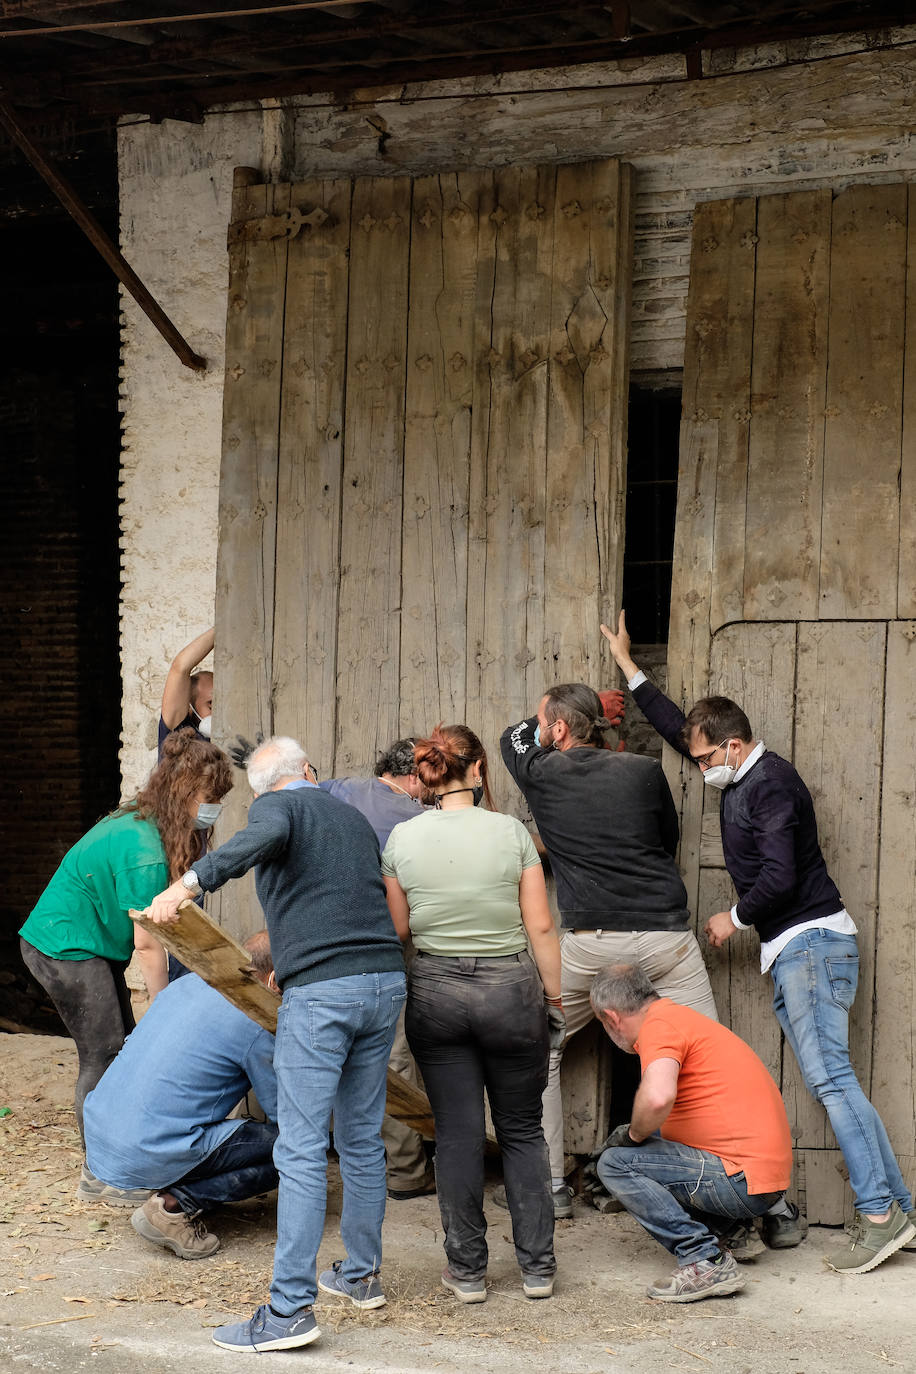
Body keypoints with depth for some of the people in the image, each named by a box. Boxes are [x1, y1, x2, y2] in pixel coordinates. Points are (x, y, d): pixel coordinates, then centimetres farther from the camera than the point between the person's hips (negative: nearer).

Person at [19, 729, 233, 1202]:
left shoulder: (138, 822, 3)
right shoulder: (145, 852, -27)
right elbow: (147, 944, -21)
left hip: (91, 946, 10)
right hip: (66, 949, -10)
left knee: (120, 1052, 10)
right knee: (104, 1056, -6)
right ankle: (98, 1177, 3)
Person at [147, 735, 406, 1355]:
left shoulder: (276, 807, 3)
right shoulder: (355, 817, 23)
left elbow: (266, 836, -22)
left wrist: (191, 882, -31)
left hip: (320, 990, -7)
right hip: (387, 981, 7)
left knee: (302, 1149, -8)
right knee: (363, 1138, 17)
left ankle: (291, 1307, -10)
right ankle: (362, 1274, 28)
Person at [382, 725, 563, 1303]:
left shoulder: (403, 838, -3)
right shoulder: (511, 832, -8)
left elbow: (397, 929, 3)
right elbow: (541, 926, -5)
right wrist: (556, 995, 4)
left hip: (436, 993, 1)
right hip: (511, 990, -1)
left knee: (458, 1135, 8)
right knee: (522, 1131, 12)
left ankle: (468, 1271, 12)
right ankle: (537, 1266, 14)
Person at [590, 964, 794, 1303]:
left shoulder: (659, 1024, -12)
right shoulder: (680, 1016, 20)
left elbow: (657, 1097, -31)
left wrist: (634, 1134, -12)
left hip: (744, 1182, -10)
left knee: (616, 1163, -9)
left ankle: (706, 1261, -13)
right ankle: (729, 1228, 12)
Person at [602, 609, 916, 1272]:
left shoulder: (772, 784, -13)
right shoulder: (741, 777, 16)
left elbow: (781, 875, -21)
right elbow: (678, 726, 30)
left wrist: (736, 917, -5)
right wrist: (629, 668, 34)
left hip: (812, 940, -10)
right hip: (790, 950, 10)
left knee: (827, 1074, -16)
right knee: (828, 1077, 3)